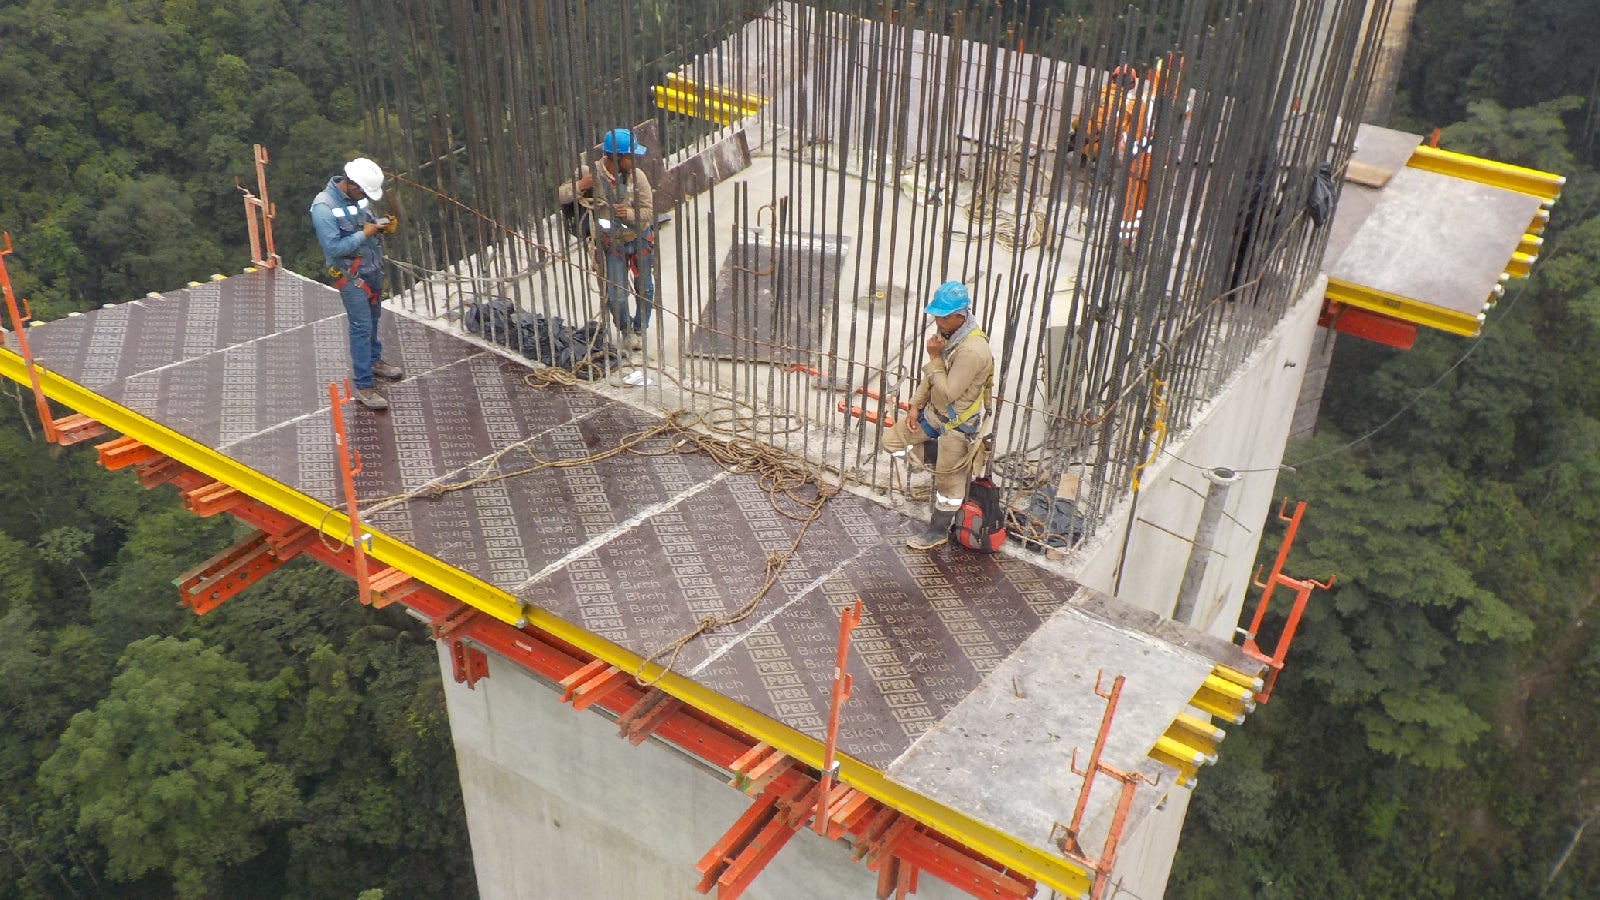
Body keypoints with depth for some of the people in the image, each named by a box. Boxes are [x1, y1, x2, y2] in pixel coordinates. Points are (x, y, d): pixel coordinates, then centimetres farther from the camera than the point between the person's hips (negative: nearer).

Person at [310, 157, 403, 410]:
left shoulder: (358, 196, -2)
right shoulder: (323, 208, -24)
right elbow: (333, 248, -26)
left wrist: (380, 224, -6)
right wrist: (364, 233, -24)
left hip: (373, 268, 8)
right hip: (350, 275, -7)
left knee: (373, 318, 22)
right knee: (361, 327, -8)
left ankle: (374, 361, 43)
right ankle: (364, 387, -3)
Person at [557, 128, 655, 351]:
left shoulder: (637, 176, -12)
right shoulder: (590, 174, -14)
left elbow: (649, 212, -10)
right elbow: (560, 197, -12)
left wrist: (629, 213, -30)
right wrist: (579, 186, -30)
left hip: (640, 240, 1)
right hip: (612, 244, -1)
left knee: (644, 289, 14)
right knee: (616, 295, -3)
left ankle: (640, 329, 38)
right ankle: (625, 330, 27)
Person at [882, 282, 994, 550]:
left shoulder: (972, 350, -32)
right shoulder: (948, 334, -3)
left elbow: (947, 392, -29)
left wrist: (934, 358, -23)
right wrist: (916, 406, 3)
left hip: (957, 423, -9)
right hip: (934, 412, 9)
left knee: (948, 480, 9)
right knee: (891, 440, 15)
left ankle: (939, 531, 27)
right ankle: (938, 457, 27)